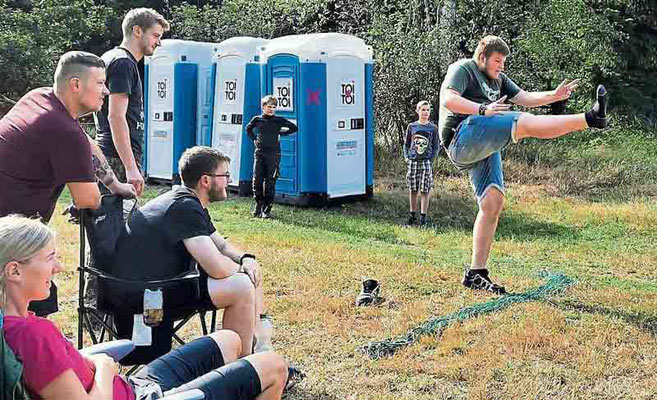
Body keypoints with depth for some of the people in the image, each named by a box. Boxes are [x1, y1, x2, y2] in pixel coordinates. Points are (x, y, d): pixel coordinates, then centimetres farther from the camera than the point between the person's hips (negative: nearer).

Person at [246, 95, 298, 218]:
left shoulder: (279, 120, 4)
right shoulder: (257, 119, 9)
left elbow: (294, 128, 11)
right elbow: (248, 129, 28)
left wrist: (281, 133, 6)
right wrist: (254, 139, 15)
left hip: (273, 154, -1)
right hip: (259, 153, 2)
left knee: (270, 182, -2)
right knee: (257, 180, -1)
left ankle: (267, 209, 4)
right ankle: (258, 206, 13)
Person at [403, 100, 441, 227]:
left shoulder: (433, 128, 3)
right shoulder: (411, 126, 6)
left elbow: (436, 146, 5)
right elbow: (406, 144, 13)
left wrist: (431, 160, -6)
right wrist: (406, 157, 0)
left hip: (426, 163, -1)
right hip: (412, 163, 2)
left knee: (425, 191, 0)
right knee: (412, 190, 7)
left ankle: (423, 217, 6)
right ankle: (412, 215, 18)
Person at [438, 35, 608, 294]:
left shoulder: (498, 79, 30)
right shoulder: (463, 69, 3)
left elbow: (524, 98, 18)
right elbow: (448, 100, -15)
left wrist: (553, 96, 1)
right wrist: (483, 110, -26)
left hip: (484, 148, 9)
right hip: (462, 137, -9)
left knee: (493, 203, 1)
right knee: (524, 123, -22)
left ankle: (476, 273, 3)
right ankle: (591, 118, -27)